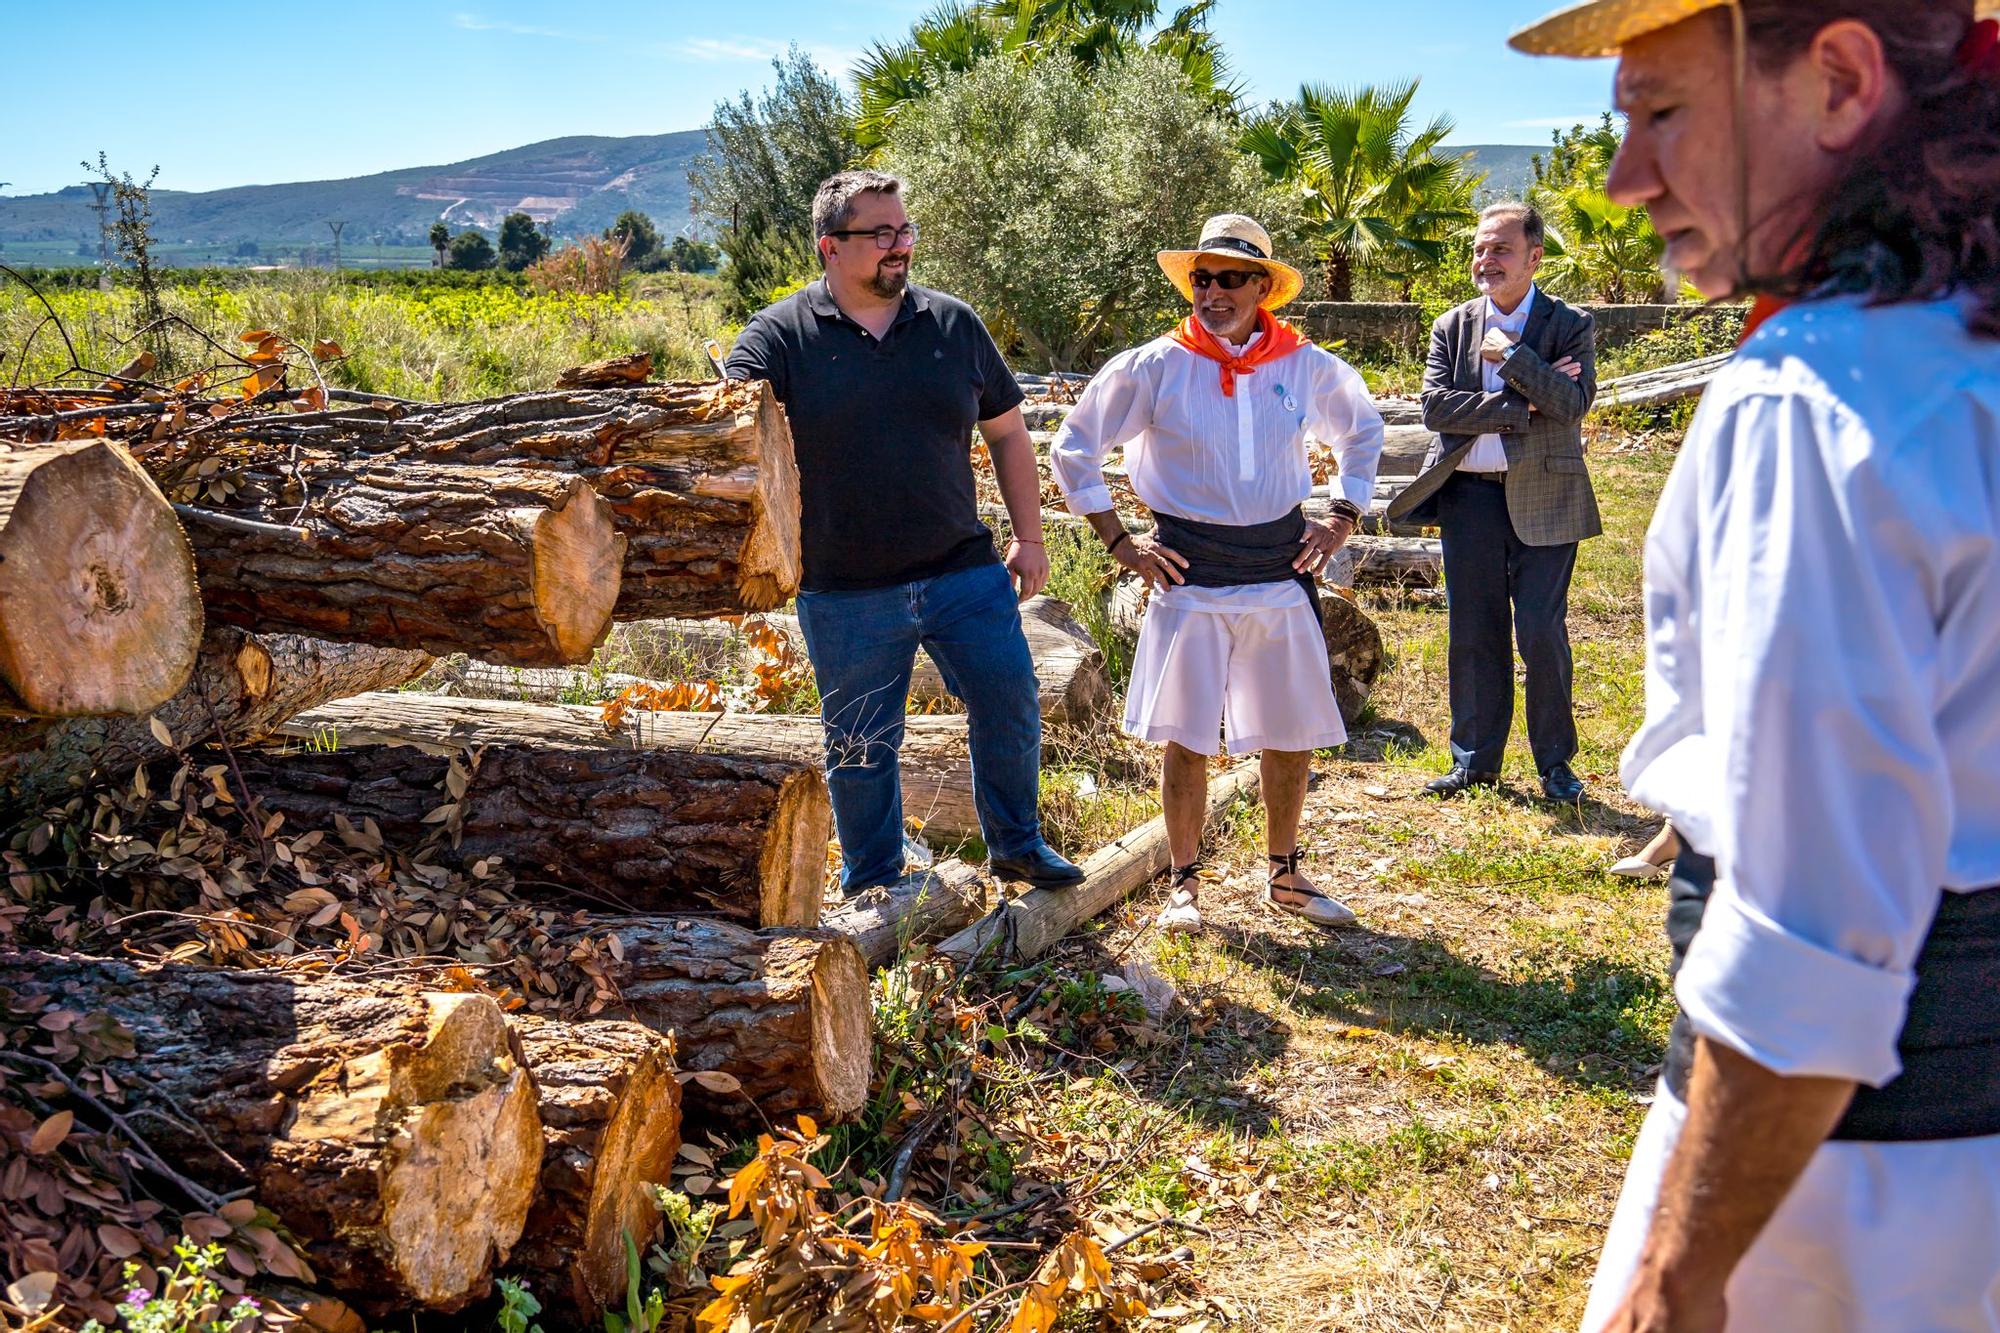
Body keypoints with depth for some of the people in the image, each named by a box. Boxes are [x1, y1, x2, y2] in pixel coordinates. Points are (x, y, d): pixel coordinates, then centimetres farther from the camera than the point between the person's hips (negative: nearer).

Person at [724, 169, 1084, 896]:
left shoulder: (954, 324, 6)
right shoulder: (779, 336, -4)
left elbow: (1007, 432, 14)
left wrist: (1028, 536, 11)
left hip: (965, 572, 2)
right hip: (846, 593, -2)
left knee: (1011, 708, 7)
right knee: (861, 746, 10)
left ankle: (1016, 844, 31)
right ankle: (872, 885, 28)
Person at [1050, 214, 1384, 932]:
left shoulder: (1306, 366, 3)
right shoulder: (1153, 367, -5)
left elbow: (1363, 430, 23)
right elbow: (1073, 449, 4)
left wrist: (1343, 519, 13)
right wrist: (1118, 540, -1)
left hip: (1281, 569, 3)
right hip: (1189, 574, -2)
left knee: (1294, 733, 8)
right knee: (1186, 737, 0)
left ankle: (1285, 875, 26)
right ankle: (1185, 884, 15)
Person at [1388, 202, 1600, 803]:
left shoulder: (1571, 325, 1)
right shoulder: (1451, 327, 9)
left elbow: (1573, 404, -13)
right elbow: (1436, 406, -5)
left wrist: (1512, 354, -15)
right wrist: (1521, 406, -12)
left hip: (1543, 498, -3)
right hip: (1470, 495, 3)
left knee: (1542, 634, -2)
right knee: (1473, 634, 7)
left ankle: (1555, 762, 12)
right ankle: (1475, 760, 18)